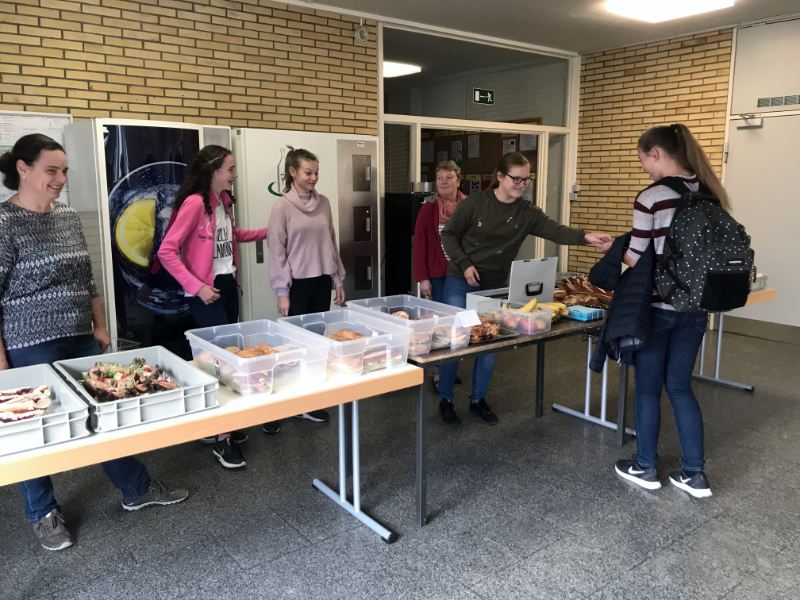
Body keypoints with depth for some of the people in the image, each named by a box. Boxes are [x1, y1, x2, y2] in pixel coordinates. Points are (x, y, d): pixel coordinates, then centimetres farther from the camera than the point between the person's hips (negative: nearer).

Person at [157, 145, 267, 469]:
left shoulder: (224, 200, 9)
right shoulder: (195, 203, -16)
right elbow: (166, 251, -18)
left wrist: (266, 232, 23)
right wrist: (196, 287, -20)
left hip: (228, 285, 8)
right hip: (207, 292, -8)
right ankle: (221, 439, 3)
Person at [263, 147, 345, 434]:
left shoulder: (324, 203, 7)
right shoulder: (282, 207, -7)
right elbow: (277, 252, -8)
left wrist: (338, 280, 12)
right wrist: (282, 292, -11)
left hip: (322, 282, 5)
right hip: (298, 284, -5)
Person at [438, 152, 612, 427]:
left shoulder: (527, 213, -4)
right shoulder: (474, 203, -11)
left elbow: (555, 230, -18)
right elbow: (448, 234, -4)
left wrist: (586, 236, -35)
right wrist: (465, 264, -16)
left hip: (494, 287, 3)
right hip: (460, 282, -3)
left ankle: (478, 400, 25)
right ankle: (445, 399, 18)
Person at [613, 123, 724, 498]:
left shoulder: (651, 197, -15)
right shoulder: (709, 194, 4)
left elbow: (637, 260, -11)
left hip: (656, 307, -6)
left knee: (648, 388, 10)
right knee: (680, 387, 16)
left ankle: (645, 468, 23)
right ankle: (695, 474, 20)